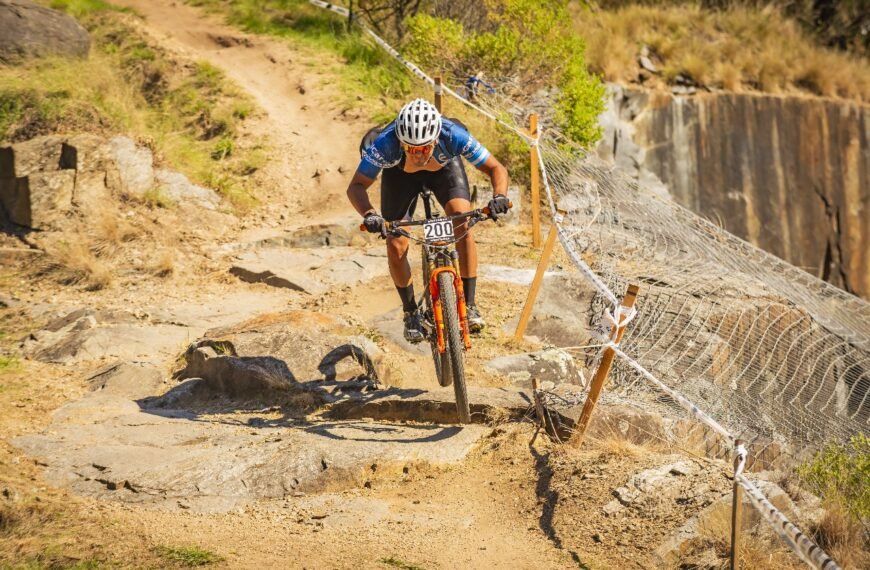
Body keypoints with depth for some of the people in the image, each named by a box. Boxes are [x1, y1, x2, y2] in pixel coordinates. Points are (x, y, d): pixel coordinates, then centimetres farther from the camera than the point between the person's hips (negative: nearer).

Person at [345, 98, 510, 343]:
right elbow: (356, 186, -37)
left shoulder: (453, 135, -41)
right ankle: (411, 312, 15)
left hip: (445, 168, 0)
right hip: (400, 174, 0)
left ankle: (469, 305, -11)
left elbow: (496, 169, -31)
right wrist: (369, 214, -57)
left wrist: (499, 196, -51)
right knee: (396, 246, -9)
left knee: (463, 227, -24)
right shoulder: (386, 142, -42)